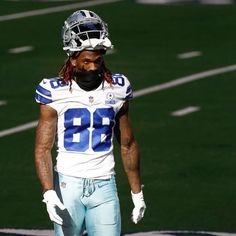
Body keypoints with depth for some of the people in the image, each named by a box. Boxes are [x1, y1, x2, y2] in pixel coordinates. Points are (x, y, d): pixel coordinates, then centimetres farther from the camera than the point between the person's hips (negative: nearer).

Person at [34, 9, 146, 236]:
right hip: (68, 184, -2)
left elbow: (127, 145, 14)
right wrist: (48, 193, -20)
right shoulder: (56, 92, -5)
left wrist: (137, 193, 16)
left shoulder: (117, 90, 4)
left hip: (104, 186, 2)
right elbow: (42, 149, -7)